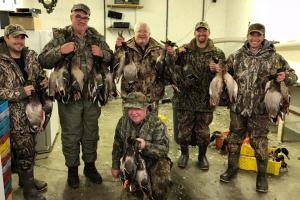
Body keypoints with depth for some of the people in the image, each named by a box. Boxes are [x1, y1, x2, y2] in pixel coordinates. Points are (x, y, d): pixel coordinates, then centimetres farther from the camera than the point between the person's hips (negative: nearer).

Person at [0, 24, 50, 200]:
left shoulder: (31, 55, 4)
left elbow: (40, 74, 17)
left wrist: (45, 80, -5)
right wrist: (20, 92, -23)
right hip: (14, 115, -6)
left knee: (29, 148, 19)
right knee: (24, 151, 1)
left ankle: (27, 179, 40)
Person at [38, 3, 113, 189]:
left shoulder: (97, 37, 6)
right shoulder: (60, 37, -2)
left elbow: (111, 59, 13)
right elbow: (43, 61, -4)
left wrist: (103, 54, -9)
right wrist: (60, 51, -20)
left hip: (92, 95, 3)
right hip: (69, 95, -2)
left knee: (91, 133, 15)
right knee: (71, 135, 9)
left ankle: (90, 166, 34)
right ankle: (72, 169, 29)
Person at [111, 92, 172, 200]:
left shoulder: (156, 124, -21)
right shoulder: (123, 121, -5)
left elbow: (164, 150, -26)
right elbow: (117, 145, 7)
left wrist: (146, 146, -44)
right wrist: (115, 166, 11)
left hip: (154, 162, -4)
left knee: (160, 183, -30)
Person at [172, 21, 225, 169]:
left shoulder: (217, 53, 3)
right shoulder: (184, 50, 3)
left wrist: (216, 70, -20)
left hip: (205, 99, 0)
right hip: (185, 97, 0)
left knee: (203, 130, 10)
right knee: (184, 128, 9)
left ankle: (202, 155, 31)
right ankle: (184, 153, 31)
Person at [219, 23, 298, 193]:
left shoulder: (274, 57, 0)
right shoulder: (237, 56, 6)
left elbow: (293, 75, 7)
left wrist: (285, 76, -15)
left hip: (260, 109, -2)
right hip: (237, 107, 3)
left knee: (259, 141, 5)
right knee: (235, 138, 13)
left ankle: (262, 175, 25)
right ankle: (232, 168, 31)